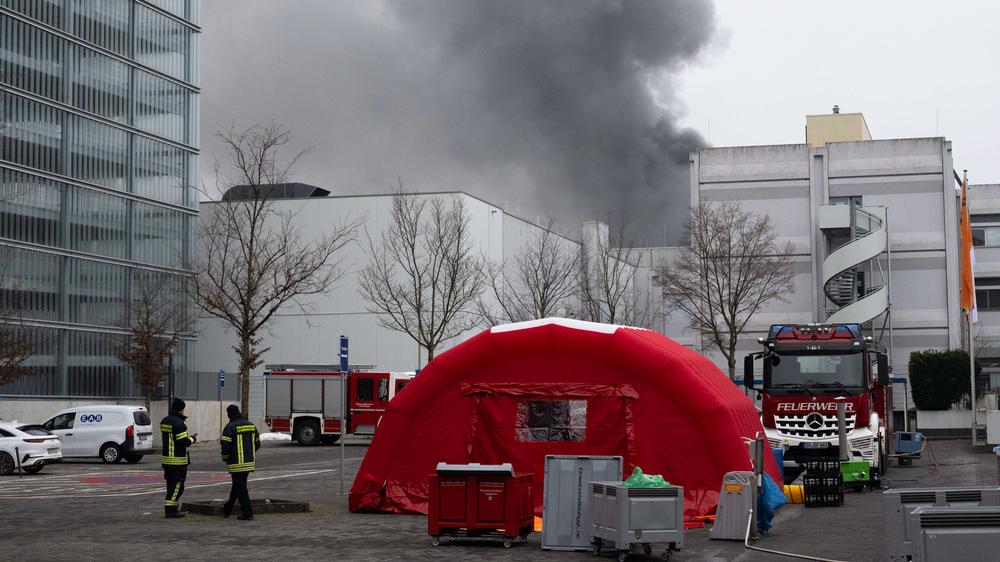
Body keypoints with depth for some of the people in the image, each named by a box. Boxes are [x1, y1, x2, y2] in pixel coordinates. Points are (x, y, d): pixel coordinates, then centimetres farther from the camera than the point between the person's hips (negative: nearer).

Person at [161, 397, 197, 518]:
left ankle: (172, 509, 21)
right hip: (178, 460, -9)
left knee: (171, 485, 16)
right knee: (177, 486, -4)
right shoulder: (178, 423, -18)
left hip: (166, 458, 9)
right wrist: (192, 438, 1)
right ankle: (170, 510, -6)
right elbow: (184, 442, -21)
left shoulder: (164, 421, 11)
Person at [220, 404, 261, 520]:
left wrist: (225, 459, 1)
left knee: (240, 487, -2)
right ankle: (228, 509, 32)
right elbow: (257, 444, 13)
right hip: (250, 462, 7)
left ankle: (247, 513, -6)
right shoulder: (251, 425, 9)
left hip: (237, 463, -7)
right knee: (237, 485, 19)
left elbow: (226, 446, -16)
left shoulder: (230, 427, -12)